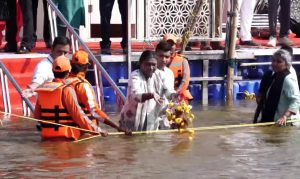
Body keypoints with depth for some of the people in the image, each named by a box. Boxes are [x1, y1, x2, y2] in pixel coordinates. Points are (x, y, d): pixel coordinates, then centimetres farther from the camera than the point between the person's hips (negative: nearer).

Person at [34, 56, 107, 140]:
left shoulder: (42, 90, 7)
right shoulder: (67, 90, -11)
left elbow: (37, 115, 14)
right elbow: (78, 115, -13)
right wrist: (97, 129, -6)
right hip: (67, 135, -6)